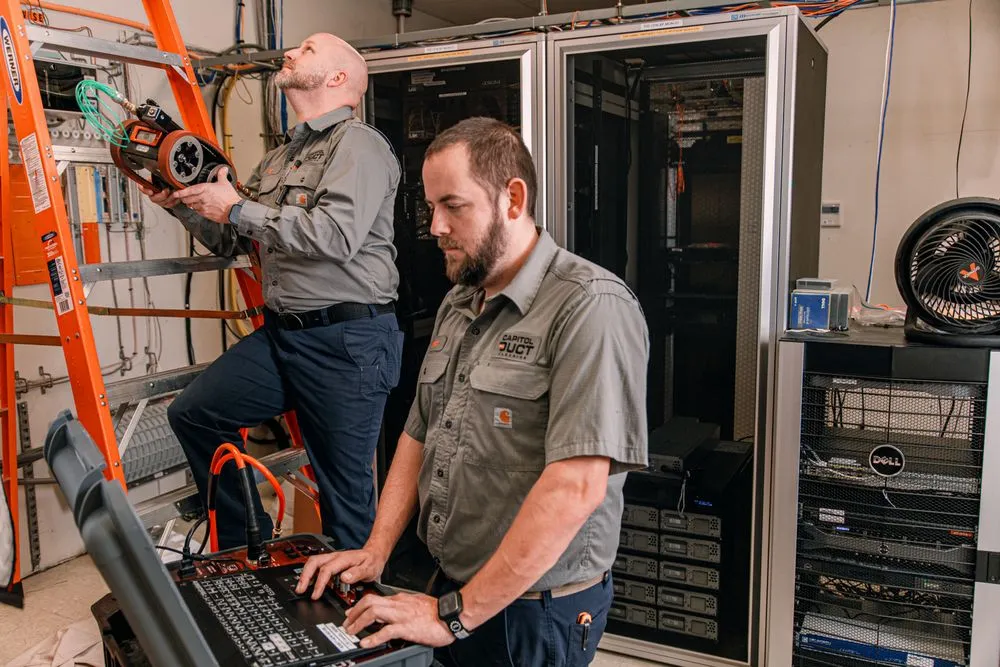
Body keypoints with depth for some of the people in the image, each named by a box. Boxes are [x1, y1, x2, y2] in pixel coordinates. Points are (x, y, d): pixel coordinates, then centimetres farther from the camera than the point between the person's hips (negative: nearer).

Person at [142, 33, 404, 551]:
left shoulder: (358, 144, -7)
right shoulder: (277, 162, 19)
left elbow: (337, 233, -24)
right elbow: (232, 242, 26)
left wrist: (237, 209, -15)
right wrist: (184, 206, 8)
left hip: (347, 340, -8)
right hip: (280, 333, 9)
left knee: (345, 488, 0)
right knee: (192, 412, 7)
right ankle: (249, 547, 20)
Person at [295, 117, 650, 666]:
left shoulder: (591, 308, -21)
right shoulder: (457, 306, 7)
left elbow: (576, 487, -28)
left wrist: (456, 615, -24)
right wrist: (376, 550, -1)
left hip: (535, 614, -7)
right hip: (449, 590, 8)